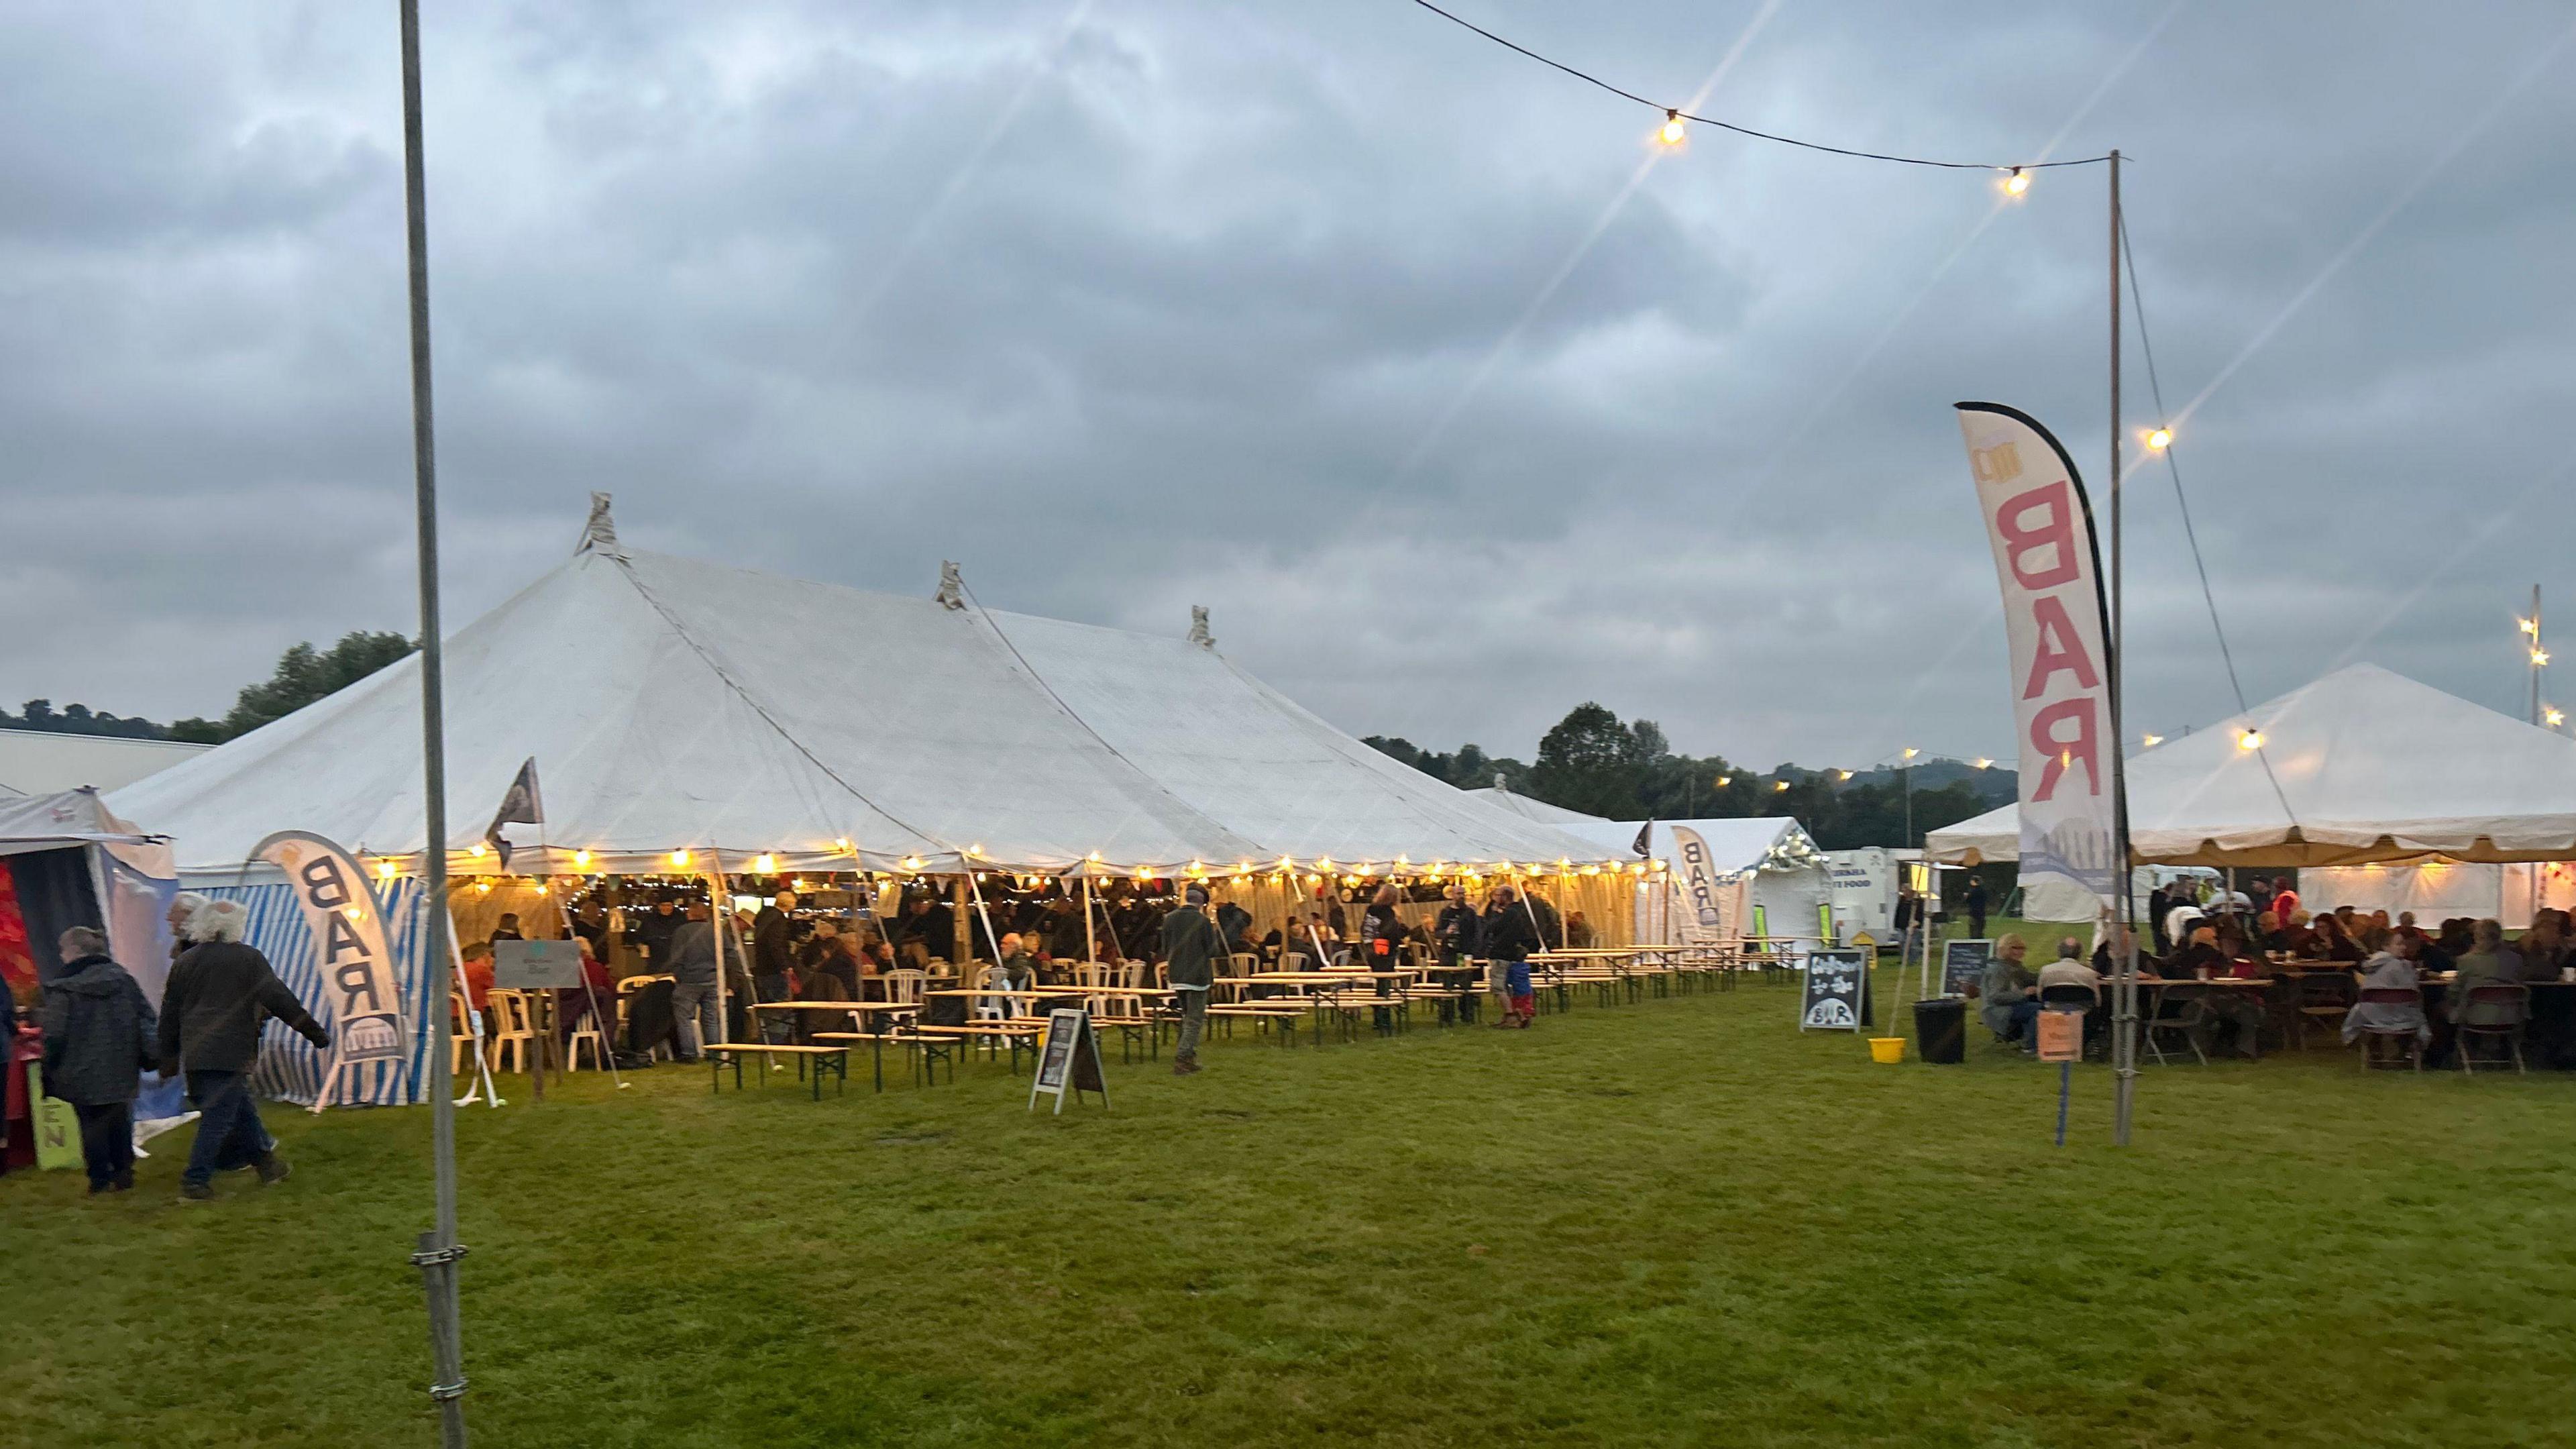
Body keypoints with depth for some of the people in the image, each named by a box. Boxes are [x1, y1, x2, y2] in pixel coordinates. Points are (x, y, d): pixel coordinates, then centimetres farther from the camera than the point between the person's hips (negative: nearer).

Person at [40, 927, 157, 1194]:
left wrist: (51, 1070, -1)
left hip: (83, 1072, -4)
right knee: (119, 1121, 14)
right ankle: (123, 1172, 14)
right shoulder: (121, 978, 5)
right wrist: (150, 1056, 10)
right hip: (120, 1069, 4)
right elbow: (146, 1018, 6)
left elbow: (55, 1035, -11)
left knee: (92, 1124, 4)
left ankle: (100, 1178, 6)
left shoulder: (63, 987, -10)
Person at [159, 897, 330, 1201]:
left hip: (194, 1055, 6)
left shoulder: (185, 962, 12)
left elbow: (169, 1014, 16)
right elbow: (280, 1000, -6)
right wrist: (315, 1032, 0)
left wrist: (168, 1059, 24)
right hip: (230, 1054, -6)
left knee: (241, 1108, 17)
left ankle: (266, 1162, 25)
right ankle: (195, 1182, -4)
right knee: (218, 1117, -2)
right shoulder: (248, 958, -4)